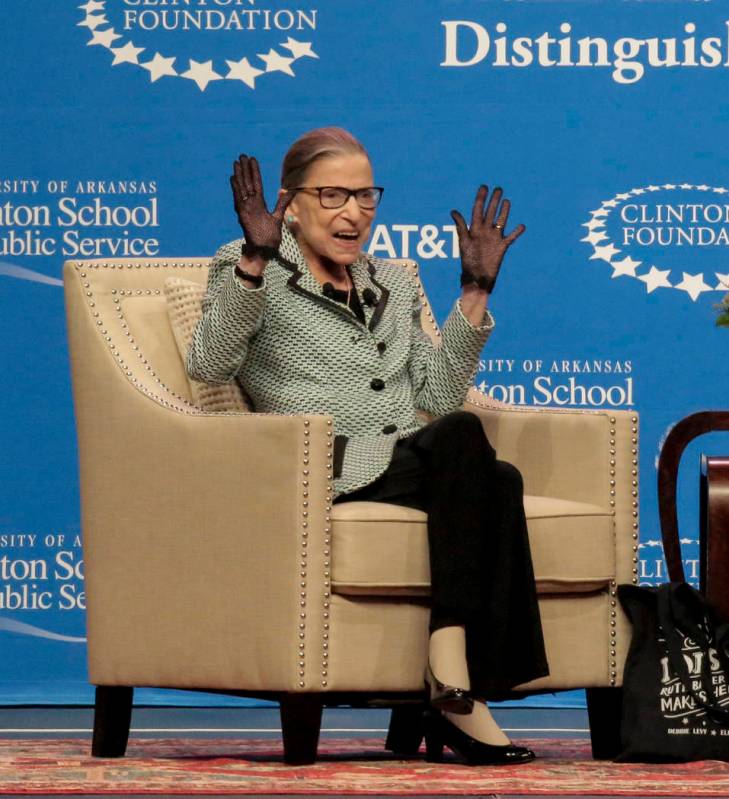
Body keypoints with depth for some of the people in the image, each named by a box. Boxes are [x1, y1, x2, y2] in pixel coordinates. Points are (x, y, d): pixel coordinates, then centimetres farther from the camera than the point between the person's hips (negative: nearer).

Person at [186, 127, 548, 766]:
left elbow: (438, 393, 18)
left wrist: (475, 293, 12)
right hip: (325, 477, -5)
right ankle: (449, 665, -40)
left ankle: (455, 695, -38)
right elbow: (210, 364, -8)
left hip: (414, 471, 5)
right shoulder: (251, 270, 11)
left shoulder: (394, 285, 27)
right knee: (460, 436, -34)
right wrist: (254, 261, -19)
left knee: (498, 480, -32)